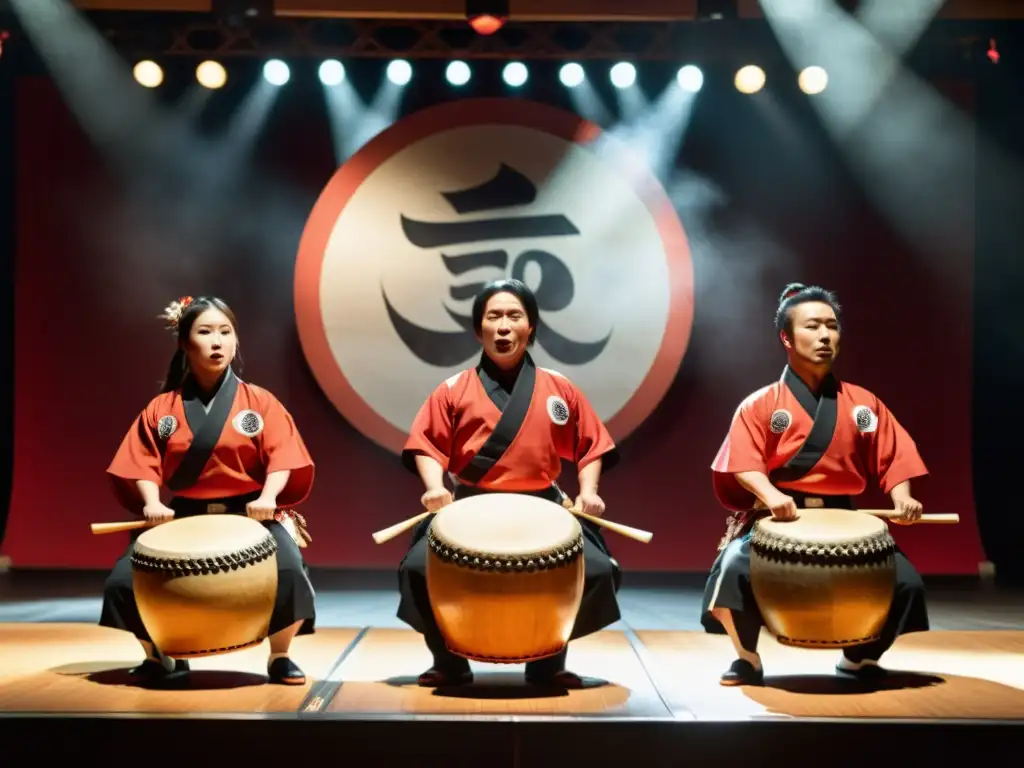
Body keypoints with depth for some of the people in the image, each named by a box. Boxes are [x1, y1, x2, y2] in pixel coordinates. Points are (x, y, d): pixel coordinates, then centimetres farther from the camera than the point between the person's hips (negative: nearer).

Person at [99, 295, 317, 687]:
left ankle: (279, 657, 0)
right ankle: (160, 656, 14)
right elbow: (143, 462, 2)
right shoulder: (162, 407, 6)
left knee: (288, 574, -28)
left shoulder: (259, 402, 2)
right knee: (123, 582, -15)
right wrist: (152, 503, -15)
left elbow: (281, 455, -6)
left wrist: (268, 496, -22)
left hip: (249, 514, -2)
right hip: (183, 516, 2)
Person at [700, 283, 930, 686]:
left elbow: (892, 458, 8)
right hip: (775, 521, -3)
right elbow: (744, 463, -10)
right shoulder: (761, 404, 0)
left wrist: (903, 500, -11)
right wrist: (770, 495, -29)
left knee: (906, 582, -14)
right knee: (733, 570, -31)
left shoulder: (863, 403, 10)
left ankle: (860, 657, 18)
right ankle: (748, 658, 1)